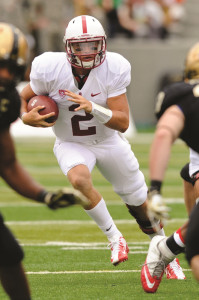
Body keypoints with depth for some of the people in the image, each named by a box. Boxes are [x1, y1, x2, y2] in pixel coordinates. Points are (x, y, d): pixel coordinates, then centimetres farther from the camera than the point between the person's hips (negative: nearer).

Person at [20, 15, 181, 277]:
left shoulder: (113, 69, -22)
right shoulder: (51, 69, -22)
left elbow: (123, 122, -24)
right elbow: (23, 98, -3)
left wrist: (93, 109, -40)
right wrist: (26, 116, -25)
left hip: (109, 141, 1)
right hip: (72, 145, -1)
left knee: (141, 203, 8)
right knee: (79, 179, -35)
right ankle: (115, 238, -16)